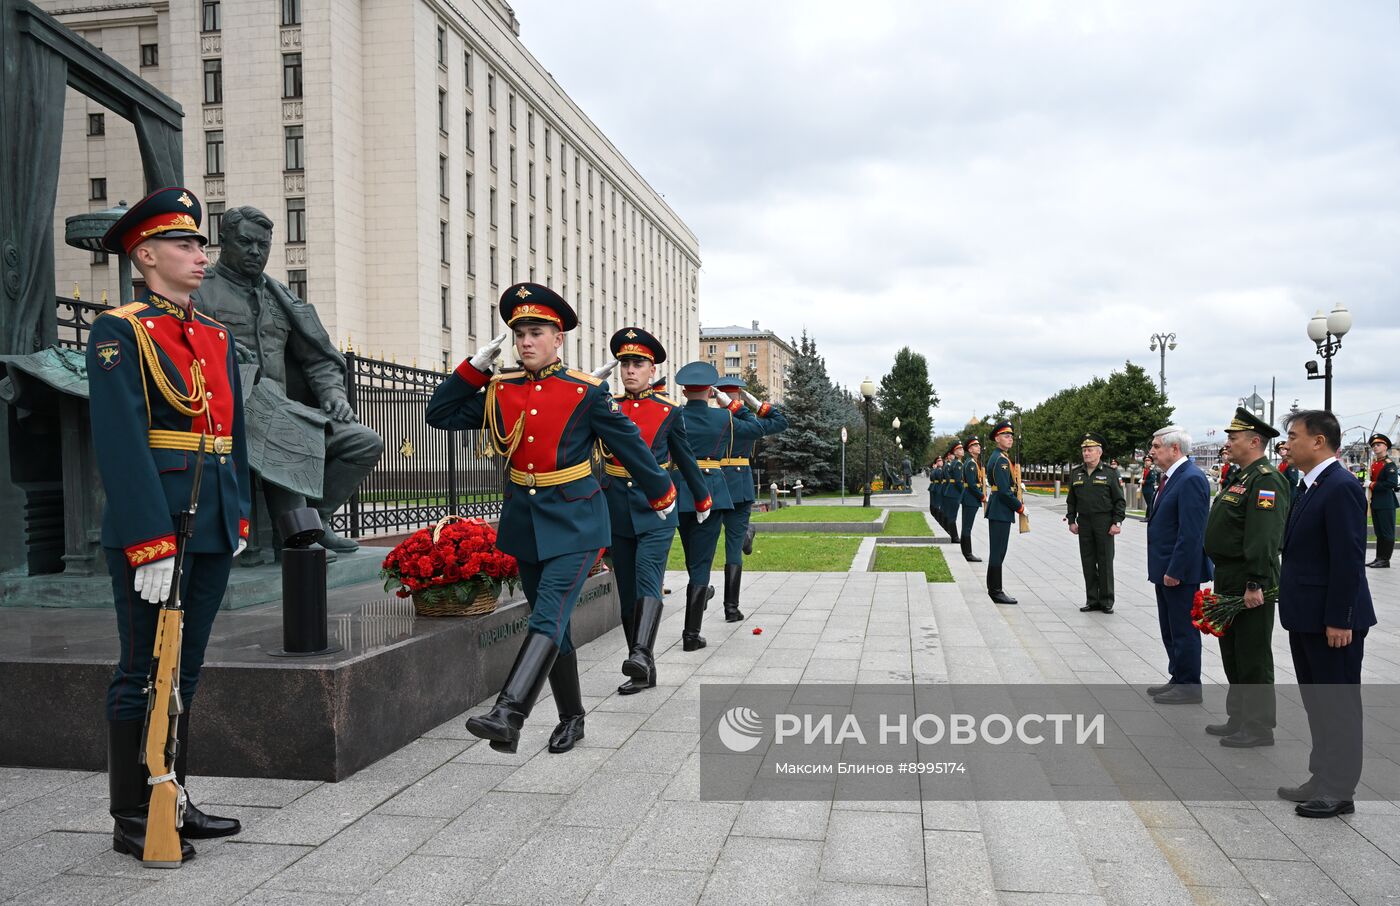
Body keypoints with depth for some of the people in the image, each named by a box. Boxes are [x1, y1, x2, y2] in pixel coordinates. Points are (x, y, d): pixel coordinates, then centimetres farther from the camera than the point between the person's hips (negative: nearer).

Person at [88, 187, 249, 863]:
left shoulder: (216, 336, 16)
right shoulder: (120, 332, -8)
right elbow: (122, 444, -16)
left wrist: (239, 516, 13)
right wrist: (150, 542, -22)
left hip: (213, 531, 7)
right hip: (151, 532, -7)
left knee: (185, 672, 14)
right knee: (144, 674, 2)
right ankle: (132, 819, 15)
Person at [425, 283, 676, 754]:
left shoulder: (585, 392, -8)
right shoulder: (500, 390, 4)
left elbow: (630, 444, 0)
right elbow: (440, 414, 7)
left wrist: (660, 494, 10)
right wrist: (476, 365, -2)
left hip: (573, 522, -5)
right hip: (524, 521, 5)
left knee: (549, 617, -18)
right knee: (552, 623, 12)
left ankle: (508, 715, -26)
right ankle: (572, 717, 25)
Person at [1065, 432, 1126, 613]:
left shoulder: (1111, 473, -2)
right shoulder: (1075, 473, 10)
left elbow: (1120, 501, -2)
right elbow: (1071, 500, 15)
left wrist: (1117, 523, -10)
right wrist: (1071, 521, 7)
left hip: (1104, 523, -4)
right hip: (1084, 524, 4)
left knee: (1105, 563, 0)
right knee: (1088, 563, 6)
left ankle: (1106, 601, 9)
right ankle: (1092, 600, 13)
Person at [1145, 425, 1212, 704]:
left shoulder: (1191, 479, -18)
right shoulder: (1171, 477, 13)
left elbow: (1191, 532, -23)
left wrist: (1174, 571, -22)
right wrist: (1161, 570, 17)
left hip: (1180, 572, -10)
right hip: (1166, 570, 10)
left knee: (1184, 630, 1)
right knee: (1170, 629, 17)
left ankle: (1189, 686, 11)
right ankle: (1178, 679, 28)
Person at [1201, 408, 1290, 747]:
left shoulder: (1266, 480, -17)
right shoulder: (1239, 476, 15)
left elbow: (1264, 538, -24)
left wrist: (1256, 585, -27)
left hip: (1249, 584, -10)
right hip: (1229, 580, 10)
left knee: (1253, 657, 0)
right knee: (1232, 653, 17)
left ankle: (1259, 726, 10)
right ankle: (1239, 718, 28)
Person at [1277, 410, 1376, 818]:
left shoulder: (1341, 487, -18)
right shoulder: (1311, 486, 12)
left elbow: (1349, 559, -21)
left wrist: (1339, 620, -21)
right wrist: (1296, 611, 16)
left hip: (1332, 621, -10)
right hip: (1307, 618, 10)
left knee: (1339, 706, 2)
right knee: (1317, 704, 17)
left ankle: (1339, 792, 12)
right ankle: (1323, 780, 28)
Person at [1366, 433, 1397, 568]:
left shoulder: (1389, 464, -10)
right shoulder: (1374, 464, 15)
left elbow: (1392, 483, -21)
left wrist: (1373, 485, -18)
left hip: (1386, 504, -8)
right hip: (1375, 503, 8)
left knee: (1387, 533, -3)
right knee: (1379, 532, 12)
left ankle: (1385, 560, 0)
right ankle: (1379, 558, 17)